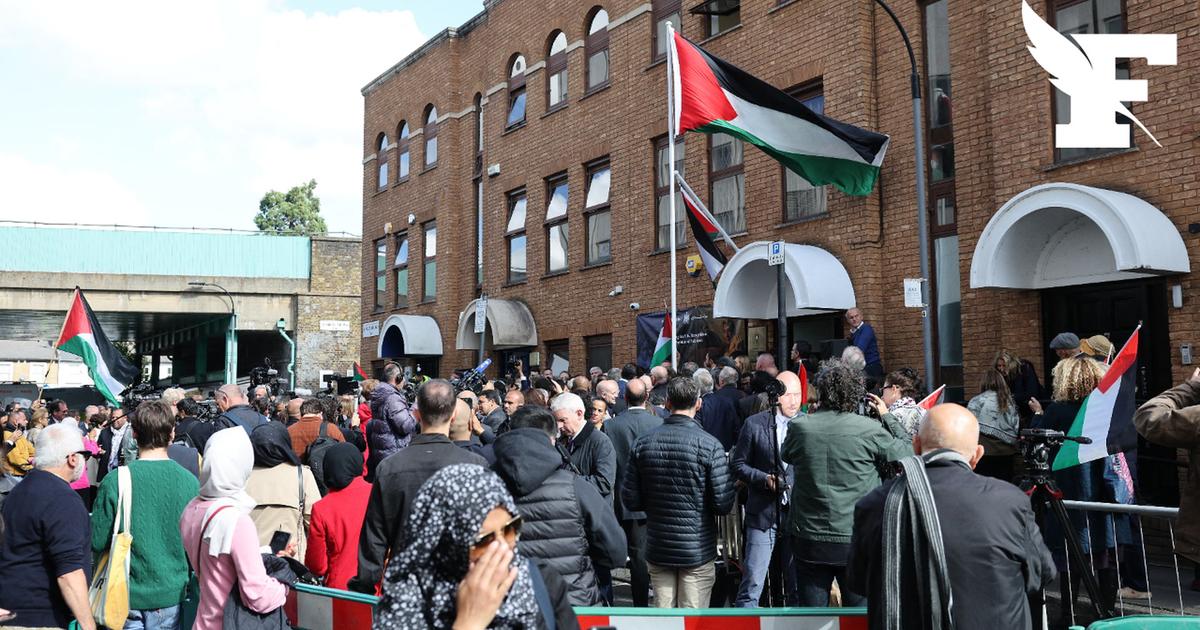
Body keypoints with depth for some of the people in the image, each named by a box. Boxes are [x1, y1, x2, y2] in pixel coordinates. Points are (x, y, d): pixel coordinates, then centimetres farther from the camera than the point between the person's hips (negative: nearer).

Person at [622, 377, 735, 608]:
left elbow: (630, 500, -1)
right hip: (698, 551, -3)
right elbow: (723, 504, -13)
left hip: (657, 550, 3)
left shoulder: (643, 443, -3)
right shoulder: (710, 445, -13)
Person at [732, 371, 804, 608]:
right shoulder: (754, 424, 0)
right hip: (763, 512, -1)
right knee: (752, 583, -1)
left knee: (798, 585, 10)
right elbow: (738, 464, 3)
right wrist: (764, 479, -11)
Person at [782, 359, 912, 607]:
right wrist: (887, 416, 13)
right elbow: (909, 451, 2)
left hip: (809, 540, 2)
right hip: (857, 540, -1)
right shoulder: (870, 429, -13)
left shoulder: (799, 428, -8)